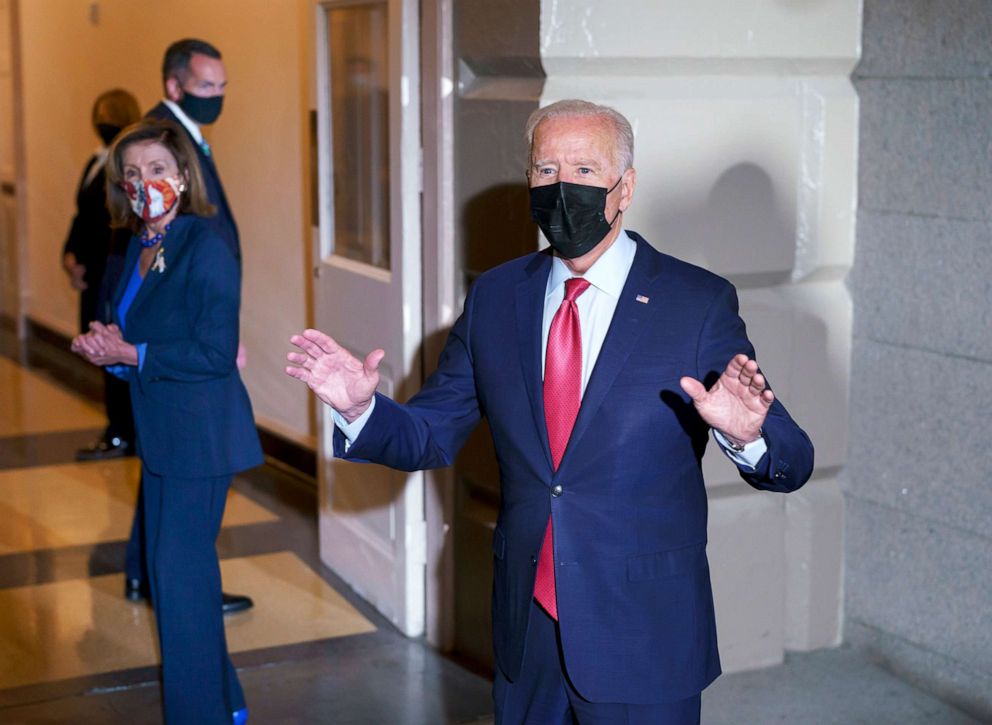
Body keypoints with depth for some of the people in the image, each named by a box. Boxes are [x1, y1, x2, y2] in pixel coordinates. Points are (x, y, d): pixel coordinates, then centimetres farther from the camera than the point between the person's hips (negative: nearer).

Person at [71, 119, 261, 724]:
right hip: (162, 437, 9)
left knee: (181, 576, -4)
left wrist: (129, 353, -17)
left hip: (199, 439, -9)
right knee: (173, 572, 16)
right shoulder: (140, 247, 10)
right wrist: (107, 346, -1)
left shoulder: (205, 246, -15)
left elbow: (215, 353, -21)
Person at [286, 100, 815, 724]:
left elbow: (791, 464, -11)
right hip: (527, 623, 4)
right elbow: (431, 436, 7)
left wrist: (746, 436, -33)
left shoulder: (699, 303, -9)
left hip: (644, 633, -3)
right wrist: (361, 409, -13)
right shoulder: (495, 298, 3)